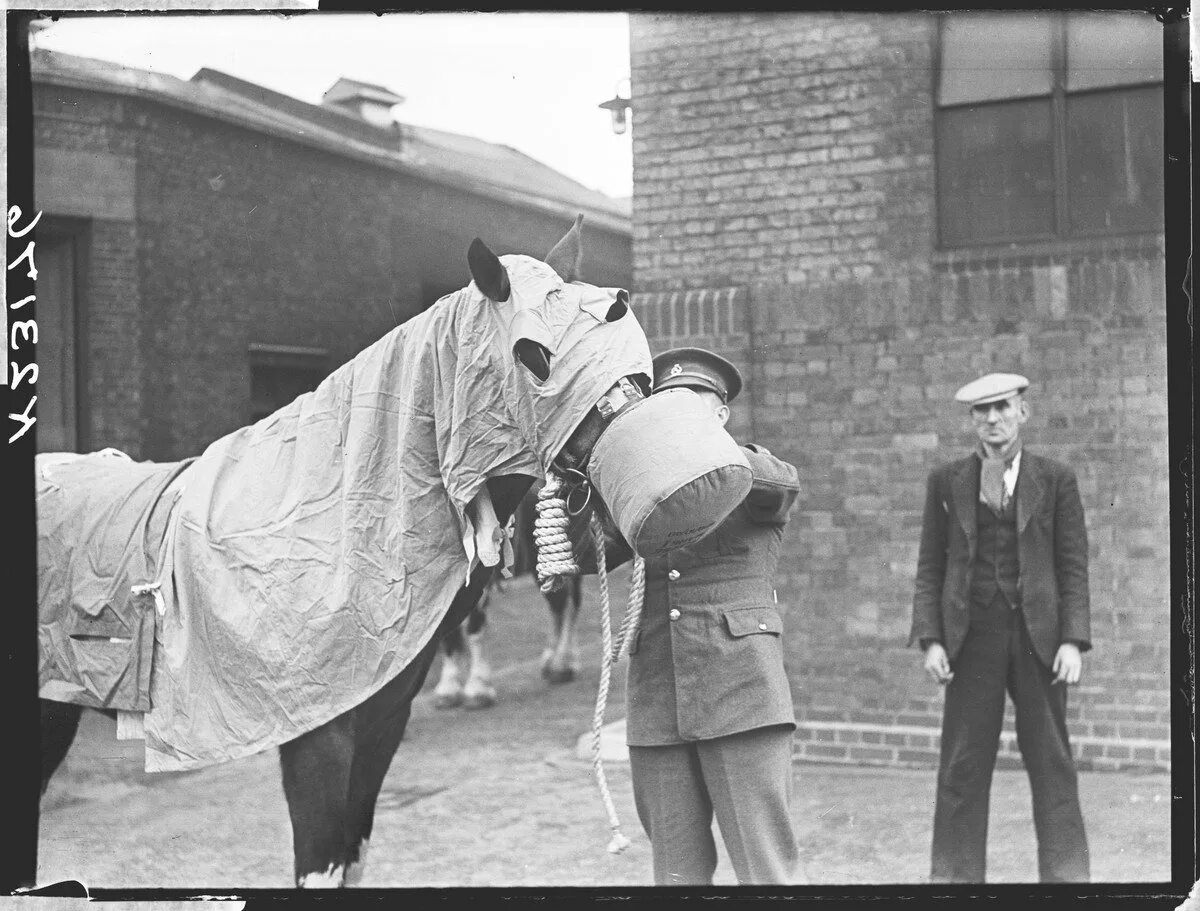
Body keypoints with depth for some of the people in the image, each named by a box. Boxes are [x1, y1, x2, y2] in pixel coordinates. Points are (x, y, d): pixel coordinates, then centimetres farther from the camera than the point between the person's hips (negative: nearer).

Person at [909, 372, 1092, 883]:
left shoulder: (1056, 480, 6)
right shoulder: (946, 482, 9)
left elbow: (1073, 567, 4)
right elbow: (930, 567, 8)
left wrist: (1073, 640, -6)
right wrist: (930, 639, -3)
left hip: (1038, 636, 0)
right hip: (972, 637, 0)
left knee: (1053, 768, 2)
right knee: (962, 770, 0)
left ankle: (1066, 876, 9)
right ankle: (954, 876, 7)